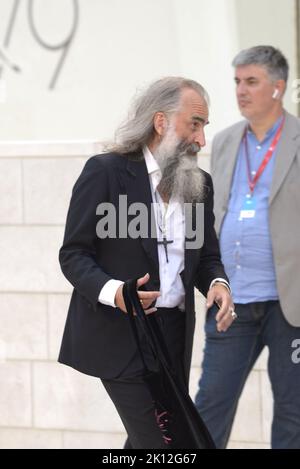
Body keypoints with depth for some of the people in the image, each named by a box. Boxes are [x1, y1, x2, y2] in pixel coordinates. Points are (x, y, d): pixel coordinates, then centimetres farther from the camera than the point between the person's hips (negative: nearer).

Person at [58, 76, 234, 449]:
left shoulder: (199, 184, 10)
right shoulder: (106, 171, -8)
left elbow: (207, 256, 16)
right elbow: (73, 254, -7)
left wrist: (217, 284, -8)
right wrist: (113, 291, -27)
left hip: (175, 335, 6)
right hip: (120, 335, -6)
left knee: (146, 440, 11)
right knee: (160, 444, -11)